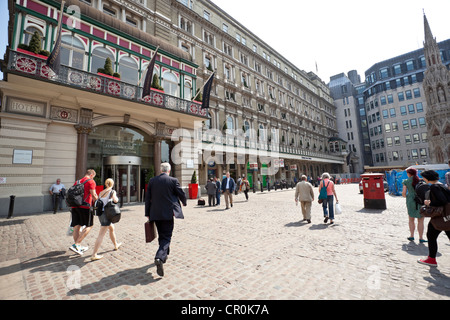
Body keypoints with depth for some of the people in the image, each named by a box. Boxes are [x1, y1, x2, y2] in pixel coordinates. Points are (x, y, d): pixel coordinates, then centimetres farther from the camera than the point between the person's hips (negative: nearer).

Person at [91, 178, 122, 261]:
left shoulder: (101, 193, 10)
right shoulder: (112, 191, -8)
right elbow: (115, 200, -20)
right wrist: (116, 198, 1)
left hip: (101, 214, 8)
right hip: (107, 214, -8)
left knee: (112, 229, 24)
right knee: (101, 234, -4)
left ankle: (116, 245, 41)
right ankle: (94, 255, -3)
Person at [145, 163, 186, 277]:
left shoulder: (152, 181, 2)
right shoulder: (173, 180, -8)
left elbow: (147, 198, 4)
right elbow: (182, 194, -2)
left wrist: (148, 214, 11)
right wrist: (184, 203, 20)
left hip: (155, 213, 5)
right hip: (168, 213, -4)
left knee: (161, 235, 21)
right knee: (166, 236, 2)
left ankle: (164, 255, 39)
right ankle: (159, 258, -17)